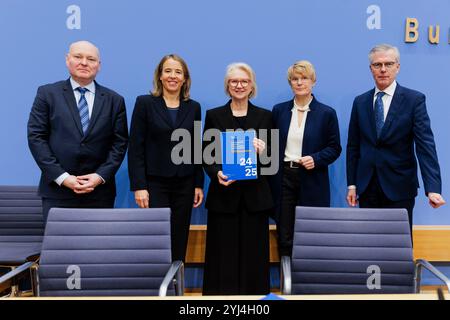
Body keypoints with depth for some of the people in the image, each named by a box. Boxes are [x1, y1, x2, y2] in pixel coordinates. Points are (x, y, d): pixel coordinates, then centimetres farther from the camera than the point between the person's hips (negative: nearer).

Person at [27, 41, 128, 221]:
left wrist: (100, 176, -8)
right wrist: (62, 177, -10)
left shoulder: (114, 100, 9)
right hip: (58, 190, -1)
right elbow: (36, 137, -1)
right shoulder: (47, 94, 5)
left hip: (100, 192, 1)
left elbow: (120, 142, 5)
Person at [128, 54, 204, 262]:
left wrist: (199, 184, 6)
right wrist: (139, 186, -11)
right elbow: (135, 147, -5)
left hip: (184, 184, 3)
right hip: (155, 183, -3)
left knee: (179, 241, 7)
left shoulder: (193, 107, 8)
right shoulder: (145, 103, -1)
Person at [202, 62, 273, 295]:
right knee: (223, 256, 0)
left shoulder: (264, 116, 9)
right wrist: (217, 173, -16)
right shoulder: (214, 116, 7)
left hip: (255, 196, 1)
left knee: (253, 256, 3)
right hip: (223, 196, -1)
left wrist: (262, 152, -13)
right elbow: (206, 156, 4)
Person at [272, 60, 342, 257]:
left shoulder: (326, 113, 1)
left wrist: (316, 159, -14)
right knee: (284, 238, 4)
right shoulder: (279, 110, 8)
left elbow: (335, 148, 4)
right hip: (284, 178, 2)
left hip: (312, 182, -2)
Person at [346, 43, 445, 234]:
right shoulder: (360, 102, 6)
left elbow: (425, 144, -12)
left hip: (399, 187, -3)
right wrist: (352, 184, 5)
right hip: (367, 188, 3)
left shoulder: (414, 100, -4)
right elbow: (353, 146, 9)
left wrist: (433, 189, -22)